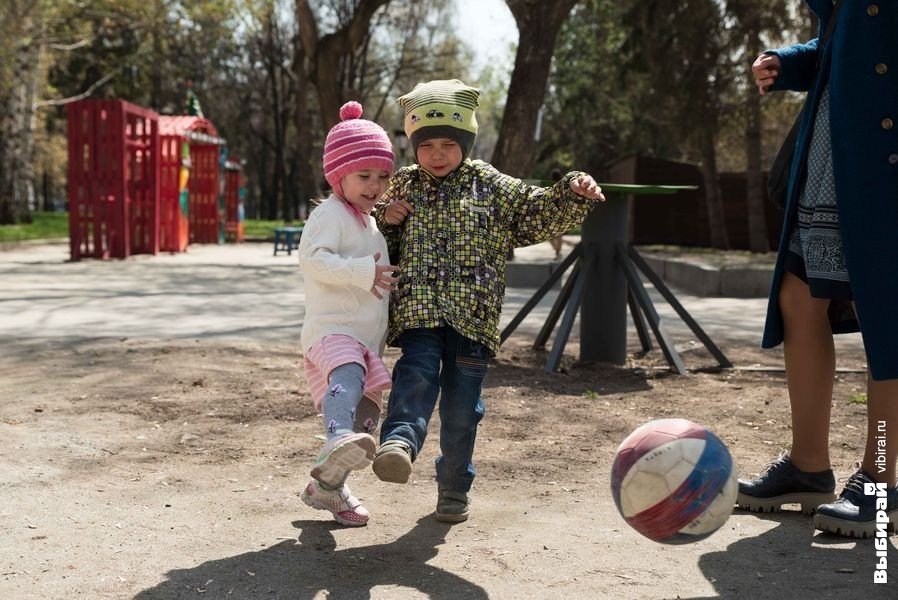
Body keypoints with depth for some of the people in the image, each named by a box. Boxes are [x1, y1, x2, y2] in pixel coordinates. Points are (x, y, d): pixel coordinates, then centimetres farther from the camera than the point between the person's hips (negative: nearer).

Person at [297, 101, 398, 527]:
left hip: (366, 339, 9)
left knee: (365, 416, 11)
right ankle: (338, 440, -62)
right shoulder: (329, 214, -8)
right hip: (332, 330, -9)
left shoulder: (369, 222, 23)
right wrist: (363, 272, -29)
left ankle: (327, 484, 25)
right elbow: (313, 258, -25)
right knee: (348, 377, -40)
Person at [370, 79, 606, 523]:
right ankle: (399, 443, -43)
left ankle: (454, 488, 17)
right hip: (418, 309, 0)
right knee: (417, 372, -26)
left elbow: (539, 215, 8)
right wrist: (385, 219, 0)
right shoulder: (402, 186, 12)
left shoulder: (492, 187, 8)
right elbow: (378, 245, 21)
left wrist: (574, 194, -9)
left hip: (473, 315, 0)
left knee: (462, 402, 4)